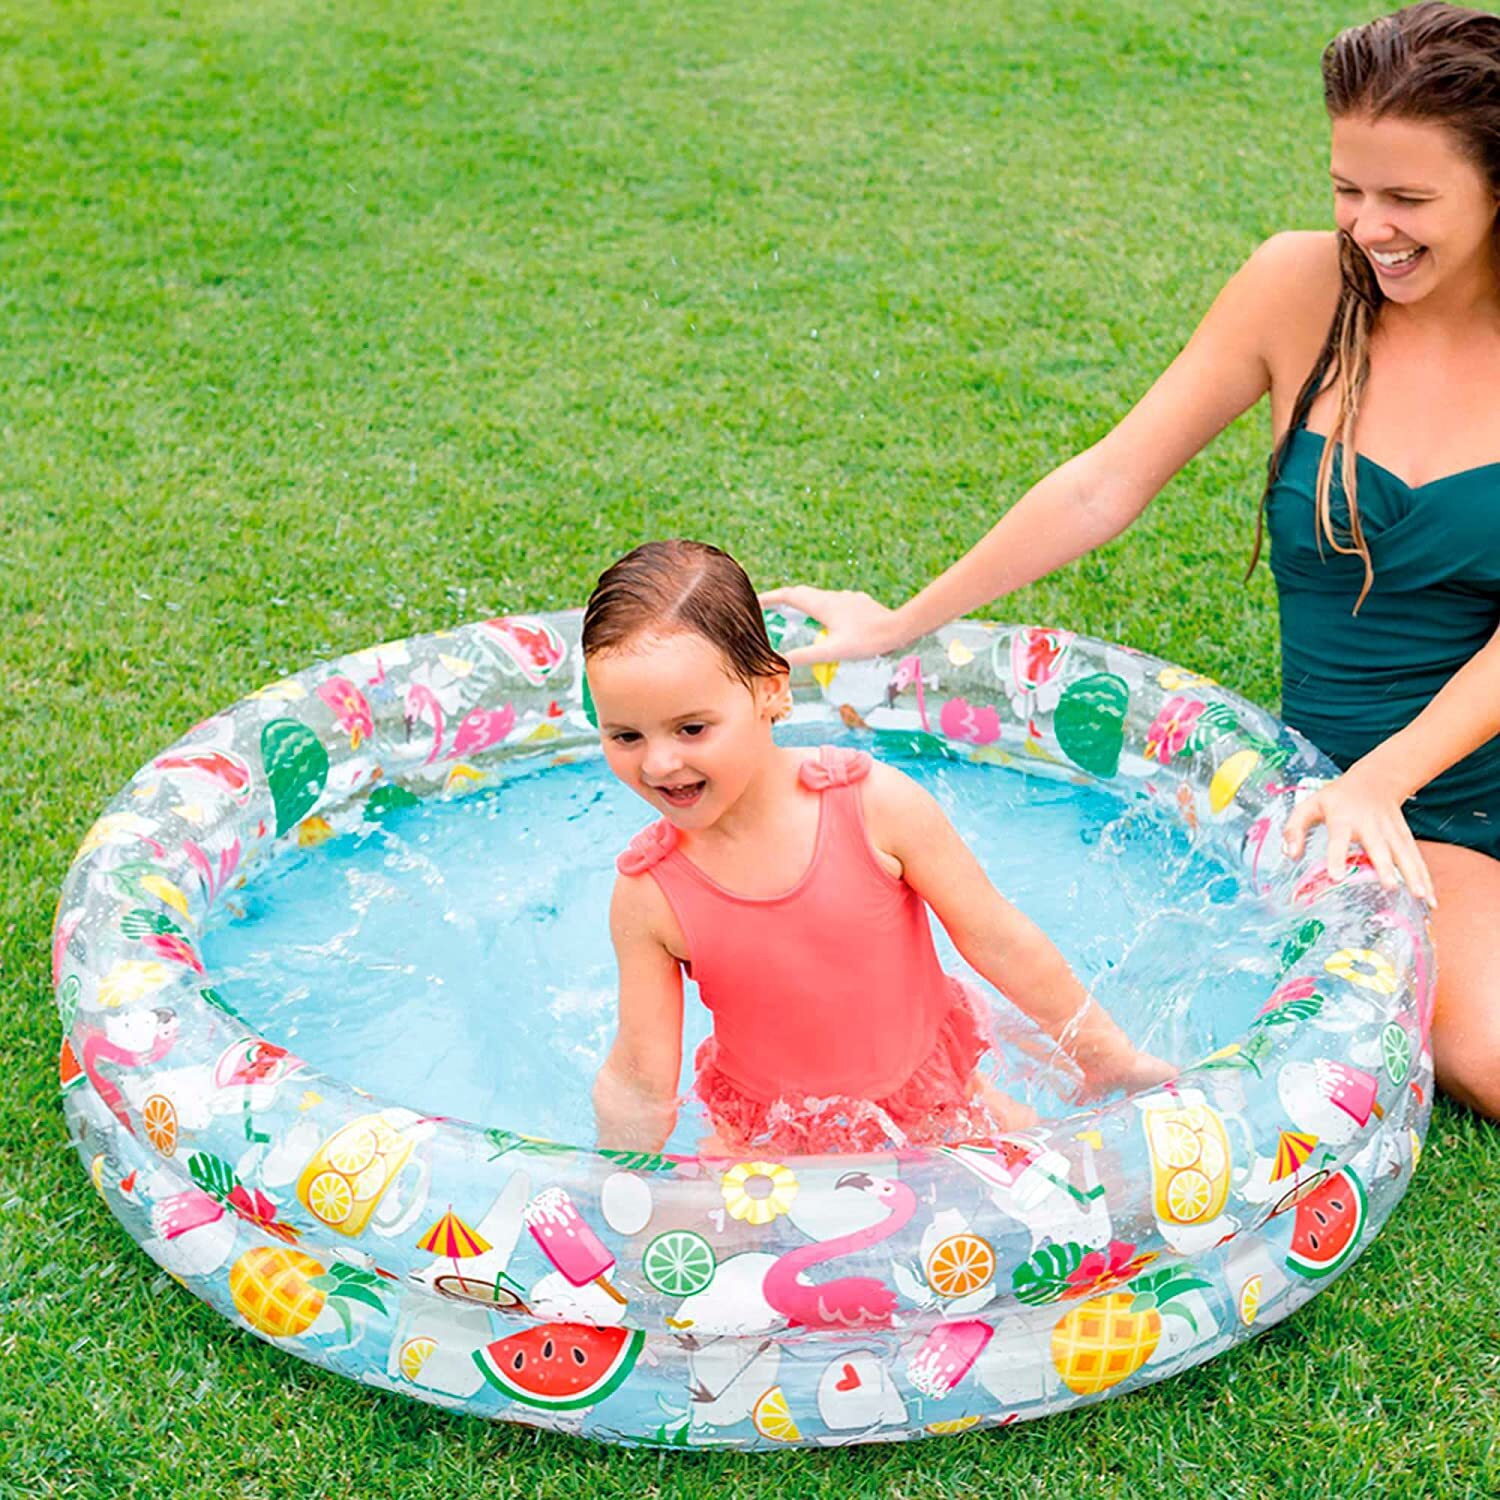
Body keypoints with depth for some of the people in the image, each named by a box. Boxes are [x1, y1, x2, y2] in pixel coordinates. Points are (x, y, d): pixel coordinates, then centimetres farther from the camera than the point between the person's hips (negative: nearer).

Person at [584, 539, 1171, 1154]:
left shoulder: (874, 804, -22)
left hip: (924, 1092, 1)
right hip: (773, 1140, 0)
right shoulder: (648, 893, -19)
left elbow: (997, 939, -10)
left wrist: (1107, 1055, -1)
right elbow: (640, 1077, -10)